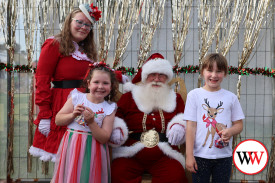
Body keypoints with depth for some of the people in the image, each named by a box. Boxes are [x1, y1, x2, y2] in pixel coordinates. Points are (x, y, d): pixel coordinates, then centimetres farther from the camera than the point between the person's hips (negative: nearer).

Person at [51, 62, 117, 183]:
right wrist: (73, 115, -16)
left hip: (93, 152, -1)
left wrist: (91, 122, -22)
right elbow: (58, 120, 1)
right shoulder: (76, 97, -1)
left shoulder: (109, 108, -4)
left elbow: (104, 138, -10)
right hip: (71, 148, 1)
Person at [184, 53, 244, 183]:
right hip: (200, 156, -2)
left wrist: (230, 131, -15)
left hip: (224, 156, 2)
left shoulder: (231, 97, 5)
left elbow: (239, 124, 9)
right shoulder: (194, 95, -1)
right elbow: (191, 126, -4)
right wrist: (189, 155, -8)